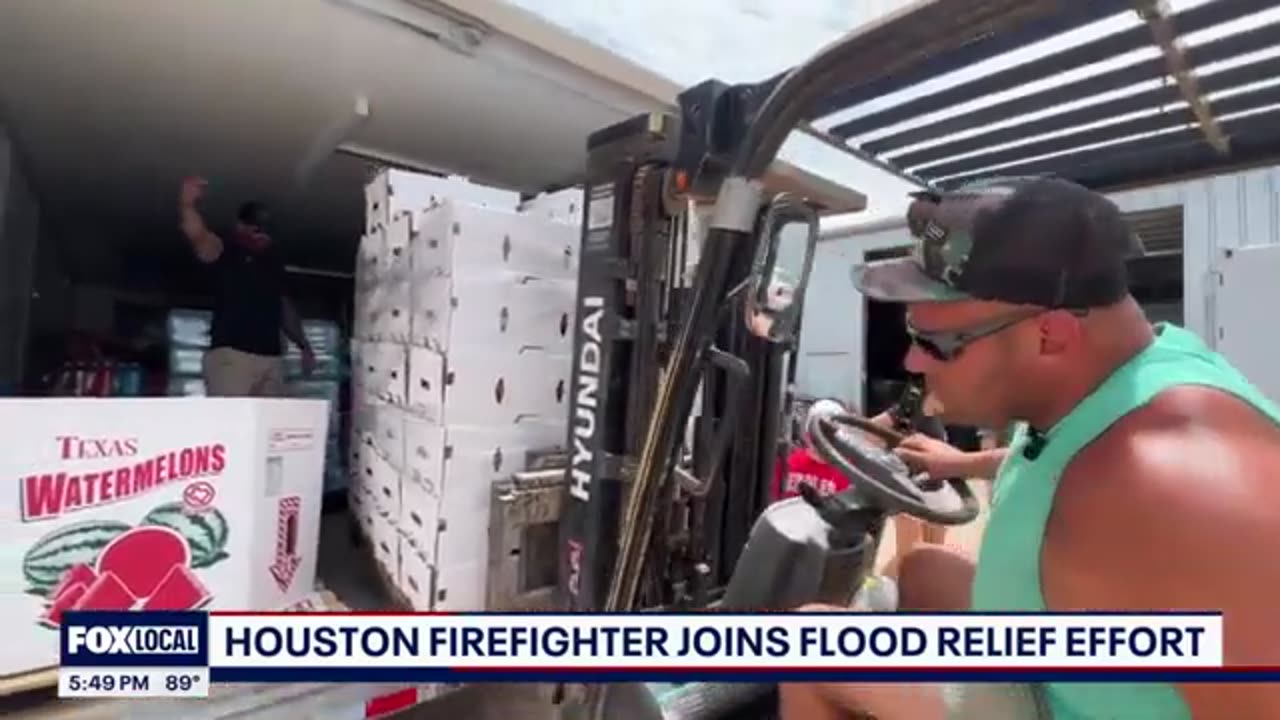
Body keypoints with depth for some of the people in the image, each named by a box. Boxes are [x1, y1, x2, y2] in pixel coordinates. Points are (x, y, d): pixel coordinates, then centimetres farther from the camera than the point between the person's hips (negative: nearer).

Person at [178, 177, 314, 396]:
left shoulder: (273, 262, 20)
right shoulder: (226, 252, 4)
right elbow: (198, 236, -18)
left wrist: (303, 345, 19)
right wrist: (187, 205, -38)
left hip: (271, 359, 6)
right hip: (230, 355, -6)